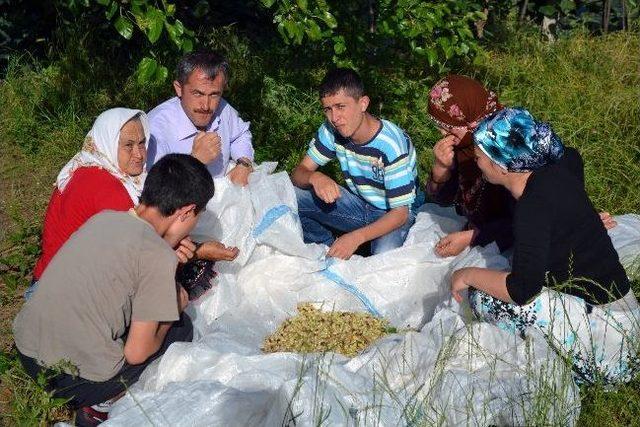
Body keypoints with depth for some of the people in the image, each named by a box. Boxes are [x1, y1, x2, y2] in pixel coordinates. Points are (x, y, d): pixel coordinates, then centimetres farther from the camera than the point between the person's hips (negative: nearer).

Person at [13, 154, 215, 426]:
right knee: (181, 328, 13)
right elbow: (137, 352, -10)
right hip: (74, 380, -7)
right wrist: (175, 308, 6)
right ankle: (99, 405, 6)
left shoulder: (103, 218, 5)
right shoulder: (159, 257, -15)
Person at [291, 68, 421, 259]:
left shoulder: (392, 144, -30)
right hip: (358, 203, 5)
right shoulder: (331, 131, -13)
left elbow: (400, 213, -28)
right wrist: (314, 177, -34)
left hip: (391, 213, -5)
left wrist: (356, 237, -42)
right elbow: (299, 173, -8)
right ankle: (330, 250, 3)